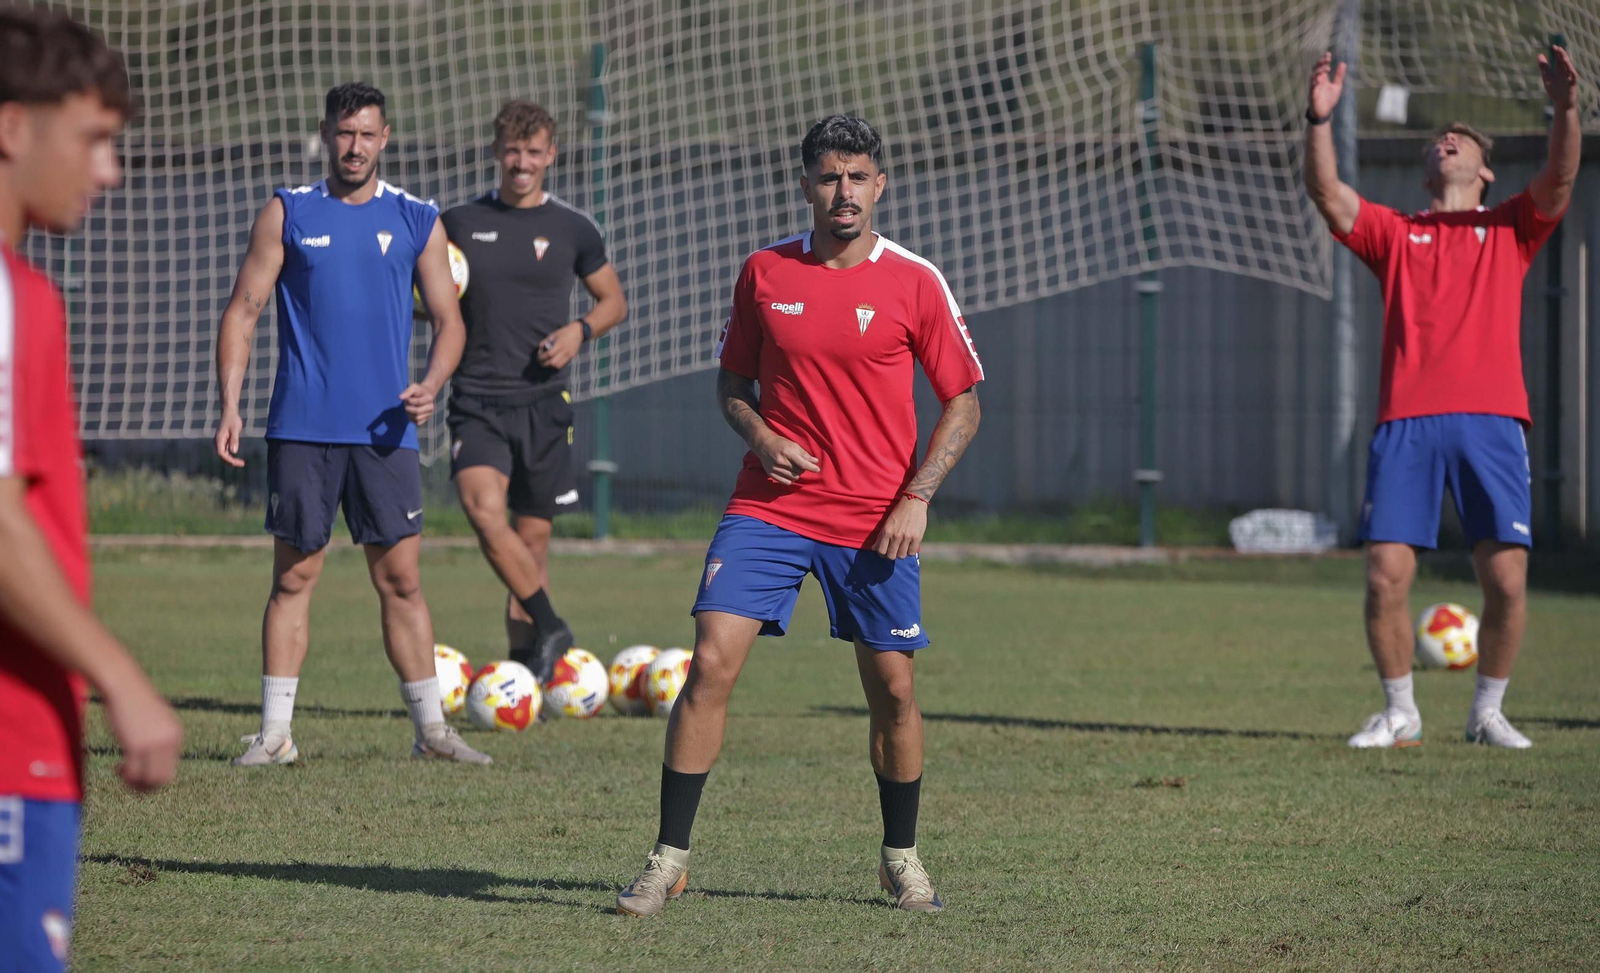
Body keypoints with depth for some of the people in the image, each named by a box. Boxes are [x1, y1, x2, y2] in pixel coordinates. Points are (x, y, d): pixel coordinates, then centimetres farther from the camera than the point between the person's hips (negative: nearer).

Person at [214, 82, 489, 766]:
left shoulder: (417, 221, 9)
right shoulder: (287, 214, 5)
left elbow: (448, 320, 10)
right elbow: (243, 311, 5)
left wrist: (430, 386, -10)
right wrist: (230, 406, -5)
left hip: (384, 429, 1)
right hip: (302, 426, -1)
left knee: (401, 578, 0)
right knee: (294, 575, 0)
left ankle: (430, 727, 6)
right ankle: (274, 733, 3)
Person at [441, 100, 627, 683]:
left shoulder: (573, 230, 5)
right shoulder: (460, 224, 7)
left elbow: (614, 301, 15)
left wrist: (580, 331, -5)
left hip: (543, 400, 0)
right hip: (477, 400, 0)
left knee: (533, 536, 4)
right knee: (483, 509, -23)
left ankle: (524, 660, 13)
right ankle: (548, 627, -11)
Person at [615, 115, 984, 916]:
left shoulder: (915, 282, -3)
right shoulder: (764, 272, 3)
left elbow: (963, 401, 3)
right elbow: (733, 383, 14)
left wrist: (916, 498, -8)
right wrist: (760, 436, -7)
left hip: (875, 522, 0)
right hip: (769, 509, 0)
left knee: (893, 688, 4)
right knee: (711, 664, -12)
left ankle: (901, 858, 26)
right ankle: (668, 859, -7)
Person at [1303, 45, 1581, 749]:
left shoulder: (1510, 230, 18)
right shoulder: (1396, 234, 19)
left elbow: (1560, 179, 1)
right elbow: (1326, 194, 5)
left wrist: (1565, 109, -15)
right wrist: (1319, 119, -9)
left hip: (1491, 420, 0)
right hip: (1406, 421, 1)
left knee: (1506, 580, -7)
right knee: (1386, 577, -7)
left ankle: (1488, 712, 11)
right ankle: (1400, 712, 9)